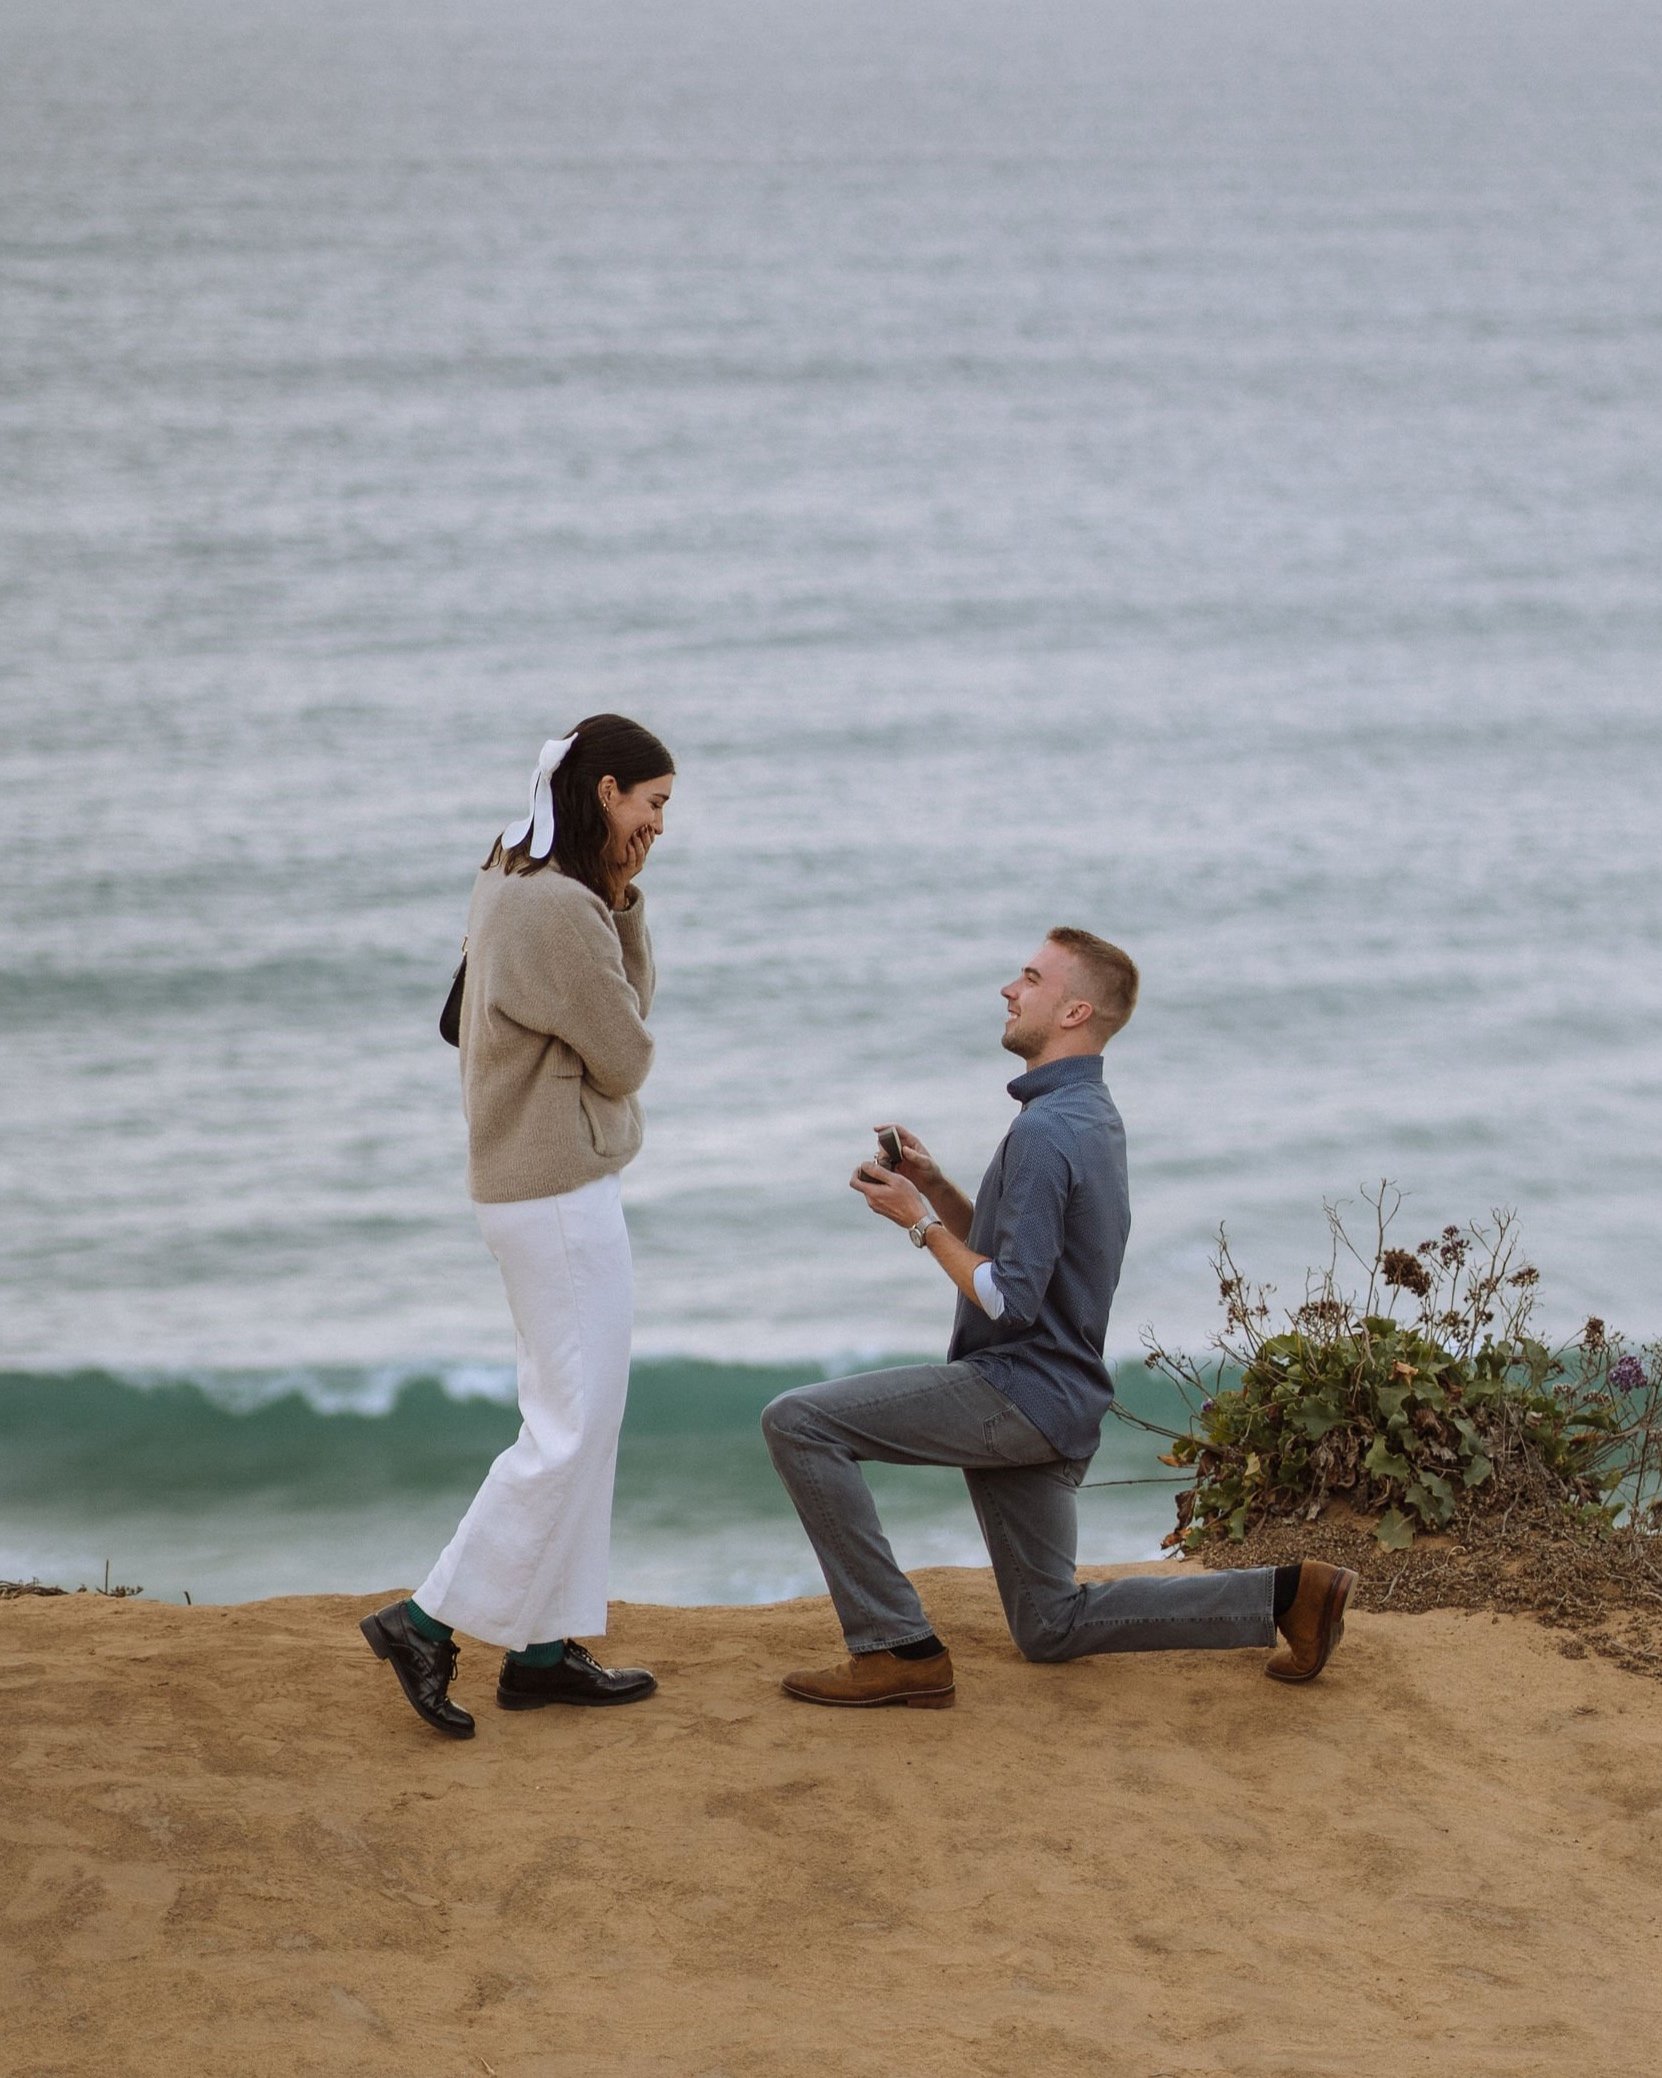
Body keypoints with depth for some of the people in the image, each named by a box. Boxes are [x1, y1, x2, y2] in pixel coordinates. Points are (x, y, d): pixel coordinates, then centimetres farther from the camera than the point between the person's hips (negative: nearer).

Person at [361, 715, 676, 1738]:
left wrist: (624, 900, -1)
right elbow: (626, 1058, -14)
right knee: (574, 1429, -4)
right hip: (562, 1193, -10)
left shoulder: (512, 882, 9)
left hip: (538, 1183, 10)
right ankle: (431, 1621, 0)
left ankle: (544, 1646, 19)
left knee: (571, 1417, 15)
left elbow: (629, 1007, 13)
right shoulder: (558, 907, -22)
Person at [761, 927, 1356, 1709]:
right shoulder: (1092, 1116, 14)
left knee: (799, 1422, -12)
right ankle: (1286, 1594, 13)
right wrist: (933, 1184, 7)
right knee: (1052, 1628, 17)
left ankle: (897, 1648, -12)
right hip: (1055, 1409, 10)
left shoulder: (1046, 1130, -19)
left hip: (1017, 1390, -10)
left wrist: (920, 1220, -13)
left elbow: (1010, 1299, -24)